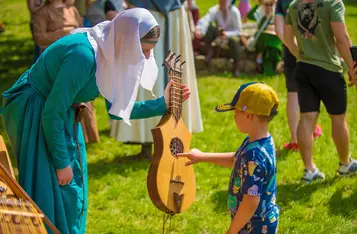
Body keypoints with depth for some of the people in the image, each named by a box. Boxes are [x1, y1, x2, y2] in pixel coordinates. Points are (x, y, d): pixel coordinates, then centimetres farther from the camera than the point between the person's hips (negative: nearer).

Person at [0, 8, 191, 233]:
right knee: (54, 191, -3)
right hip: (34, 115, -9)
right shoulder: (83, 56, -32)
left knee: (73, 188, 15)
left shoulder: (112, 55, -5)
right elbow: (52, 113, -28)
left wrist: (163, 104, 0)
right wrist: (62, 162, -20)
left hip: (62, 116, 9)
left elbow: (116, 110, 6)